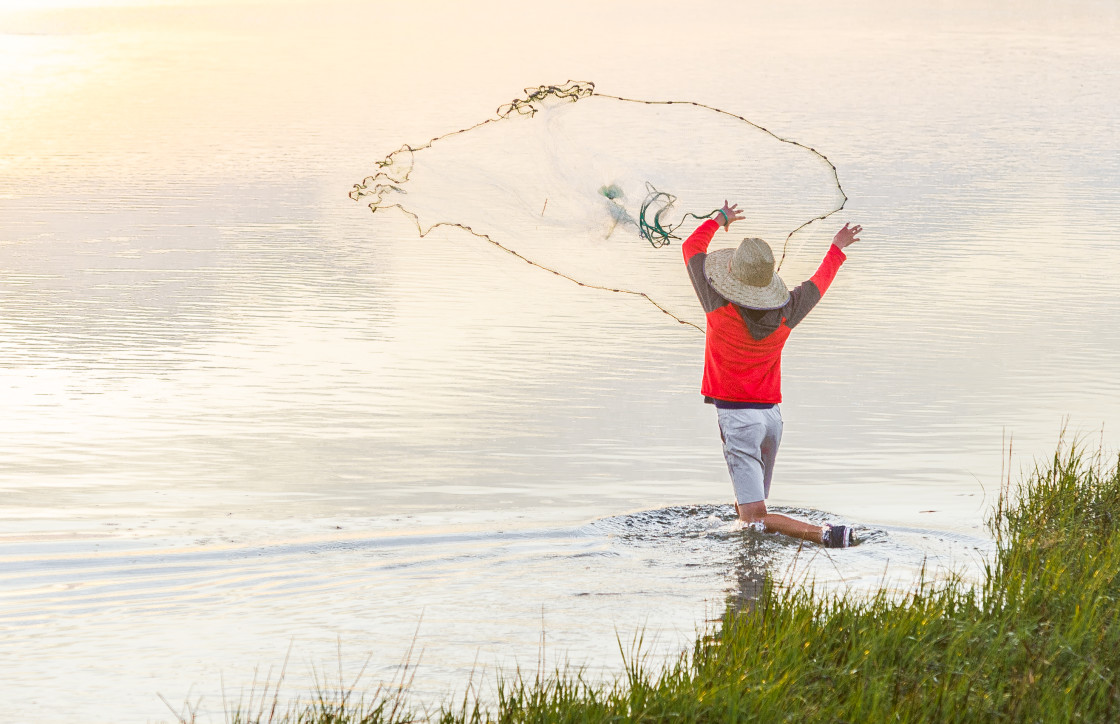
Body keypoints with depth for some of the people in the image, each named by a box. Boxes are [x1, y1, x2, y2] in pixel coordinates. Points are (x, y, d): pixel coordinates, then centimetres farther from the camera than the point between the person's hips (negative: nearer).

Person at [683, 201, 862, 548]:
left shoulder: (720, 306, -12)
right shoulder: (785, 314, -1)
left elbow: (693, 247, 5)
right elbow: (816, 285, 23)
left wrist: (719, 220, 24)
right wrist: (837, 249, 40)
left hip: (735, 415, -6)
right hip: (771, 415, 6)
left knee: (756, 520, -12)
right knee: (749, 504, 24)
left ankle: (825, 534, -27)